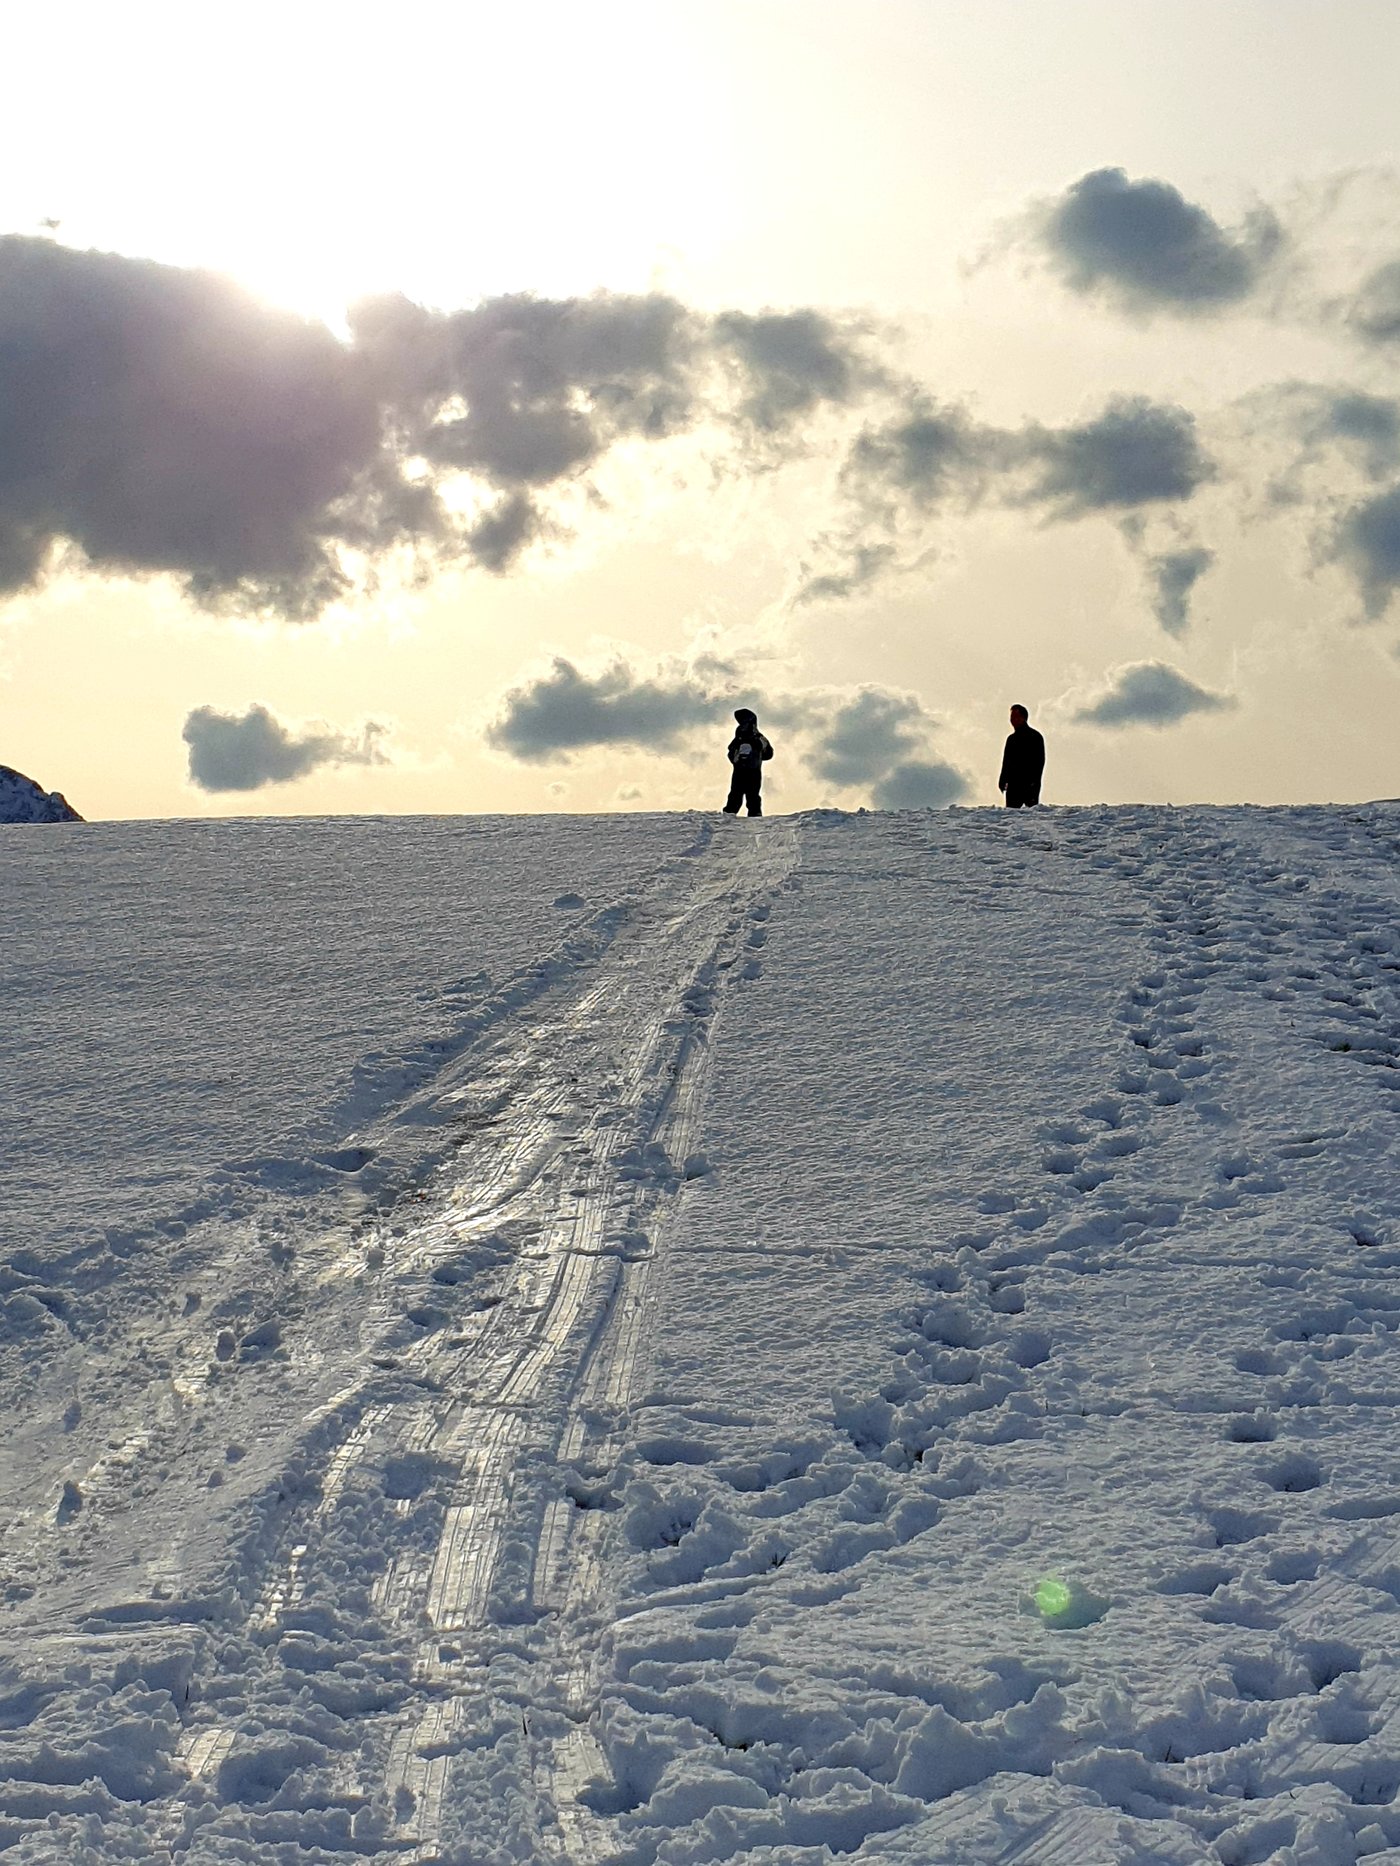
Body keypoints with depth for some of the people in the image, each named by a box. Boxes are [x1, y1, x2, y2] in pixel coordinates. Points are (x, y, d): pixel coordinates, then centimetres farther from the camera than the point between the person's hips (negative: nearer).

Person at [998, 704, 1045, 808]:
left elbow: (1040, 761, -8)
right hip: (1013, 785, 7)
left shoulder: (1035, 736, -1)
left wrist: (1034, 781, -16)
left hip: (1030, 784, -7)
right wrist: (1003, 781, 13)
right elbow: (1006, 762, 22)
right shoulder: (1011, 739, 19)